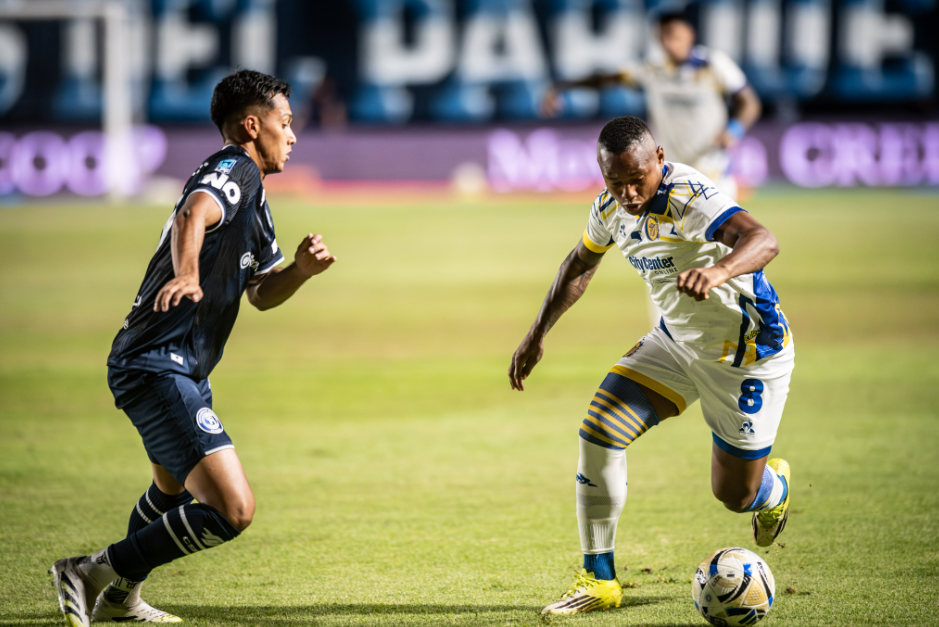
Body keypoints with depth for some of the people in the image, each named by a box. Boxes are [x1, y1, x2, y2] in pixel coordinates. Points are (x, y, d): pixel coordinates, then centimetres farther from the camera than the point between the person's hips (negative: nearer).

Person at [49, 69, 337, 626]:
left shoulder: (252, 194, 20)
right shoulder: (235, 170, -11)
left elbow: (260, 293, 27)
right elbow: (192, 215, -35)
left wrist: (301, 270, 6)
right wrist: (186, 275, -54)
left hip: (183, 370, 12)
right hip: (159, 369, -12)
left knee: (175, 485, 36)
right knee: (232, 509, -21)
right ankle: (92, 574, -11)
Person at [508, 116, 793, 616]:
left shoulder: (687, 196, -31)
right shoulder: (610, 207, -7)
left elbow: (762, 241, -47)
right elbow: (581, 264, 15)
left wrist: (718, 270, -67)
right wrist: (537, 334, 14)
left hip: (747, 352, -6)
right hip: (676, 339, 6)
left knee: (735, 495, 3)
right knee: (599, 431, -12)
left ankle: (775, 487, 44)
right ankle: (599, 580, -2)